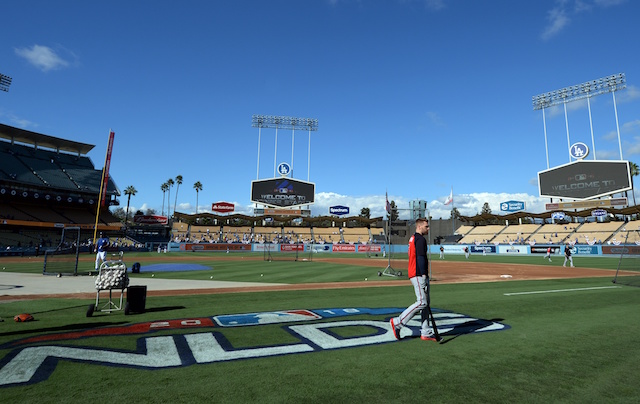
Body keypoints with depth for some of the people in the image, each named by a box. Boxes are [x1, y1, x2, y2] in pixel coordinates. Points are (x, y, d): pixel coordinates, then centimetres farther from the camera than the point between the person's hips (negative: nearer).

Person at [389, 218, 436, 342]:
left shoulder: (413, 238, 20)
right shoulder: (420, 239, -11)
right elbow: (420, 257, -19)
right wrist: (424, 274, -22)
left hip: (416, 274, 11)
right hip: (418, 275, -11)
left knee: (425, 302, 11)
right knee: (421, 302, -11)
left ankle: (426, 333, 15)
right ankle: (397, 322, -6)